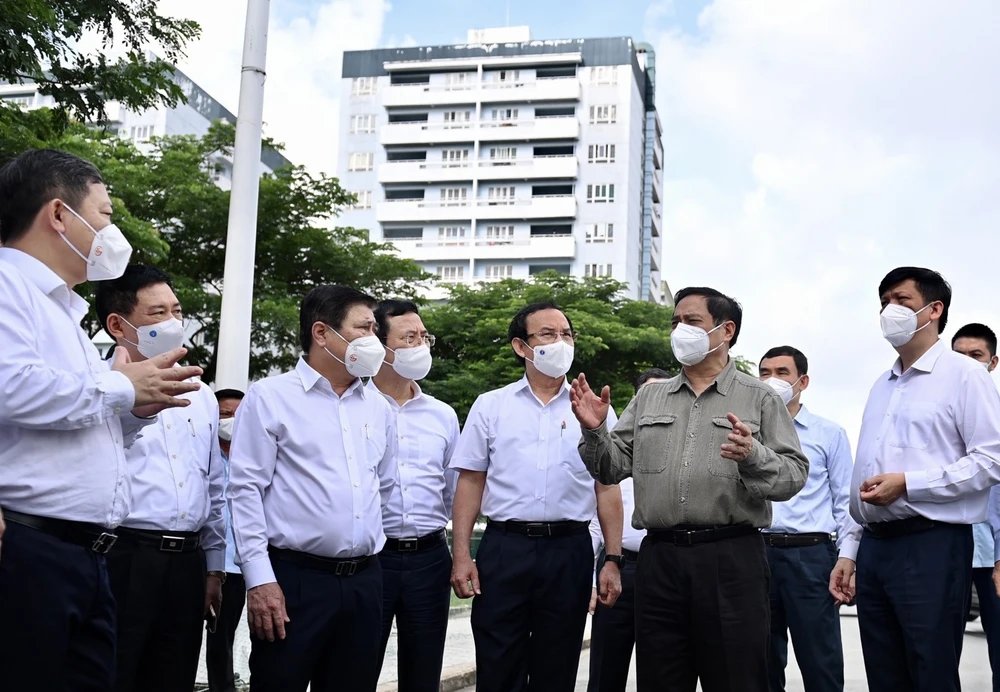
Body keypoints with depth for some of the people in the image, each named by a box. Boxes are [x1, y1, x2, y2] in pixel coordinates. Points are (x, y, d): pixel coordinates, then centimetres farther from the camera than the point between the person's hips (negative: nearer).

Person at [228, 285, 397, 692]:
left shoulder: (378, 408, 13)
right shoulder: (270, 397, -3)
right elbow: (245, 490, -8)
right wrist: (259, 579, -14)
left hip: (364, 582, 5)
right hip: (294, 580, -5)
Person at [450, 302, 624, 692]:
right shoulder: (490, 406, 5)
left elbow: (607, 488, 6)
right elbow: (470, 483, 5)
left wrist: (613, 560, -1)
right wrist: (462, 556, -2)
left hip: (569, 550, 1)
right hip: (503, 548, 0)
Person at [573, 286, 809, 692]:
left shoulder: (760, 398, 5)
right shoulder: (649, 398, 15)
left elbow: (794, 476, -3)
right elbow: (613, 468, 12)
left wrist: (753, 457, -22)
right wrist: (595, 432, -6)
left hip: (731, 559, -3)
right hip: (659, 558, 4)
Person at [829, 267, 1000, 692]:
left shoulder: (963, 374, -3)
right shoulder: (881, 386, 19)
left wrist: (908, 483, -17)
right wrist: (849, 550, 16)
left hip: (931, 545, -7)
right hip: (874, 546, 7)